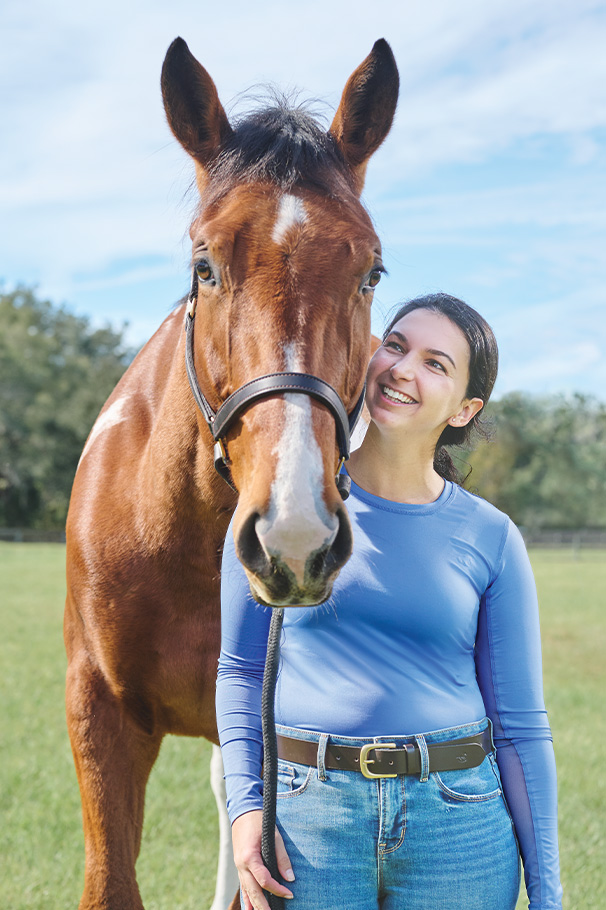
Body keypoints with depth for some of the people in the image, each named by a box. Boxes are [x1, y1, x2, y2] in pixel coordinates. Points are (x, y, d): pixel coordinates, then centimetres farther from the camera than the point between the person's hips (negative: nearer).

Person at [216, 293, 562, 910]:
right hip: (307, 819, 0)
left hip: (460, 823, 1)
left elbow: (520, 723, 3)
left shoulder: (491, 538, 0)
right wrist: (244, 804, -7)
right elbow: (241, 669, 5)